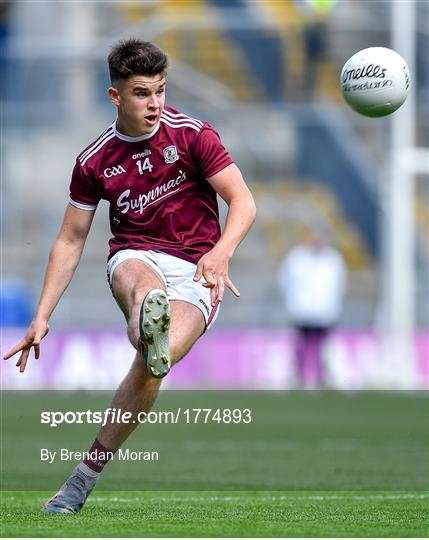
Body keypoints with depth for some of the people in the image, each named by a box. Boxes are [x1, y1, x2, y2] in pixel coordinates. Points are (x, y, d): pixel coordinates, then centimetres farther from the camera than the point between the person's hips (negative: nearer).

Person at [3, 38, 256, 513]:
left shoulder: (191, 135, -2)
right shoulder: (94, 161, 5)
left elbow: (242, 201, -7)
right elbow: (70, 241, 11)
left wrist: (220, 252, -28)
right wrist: (42, 316, 5)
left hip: (195, 274, -1)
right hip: (133, 256, 1)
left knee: (148, 371, -25)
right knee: (143, 283, -40)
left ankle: (83, 480, -17)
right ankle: (149, 326, -79)